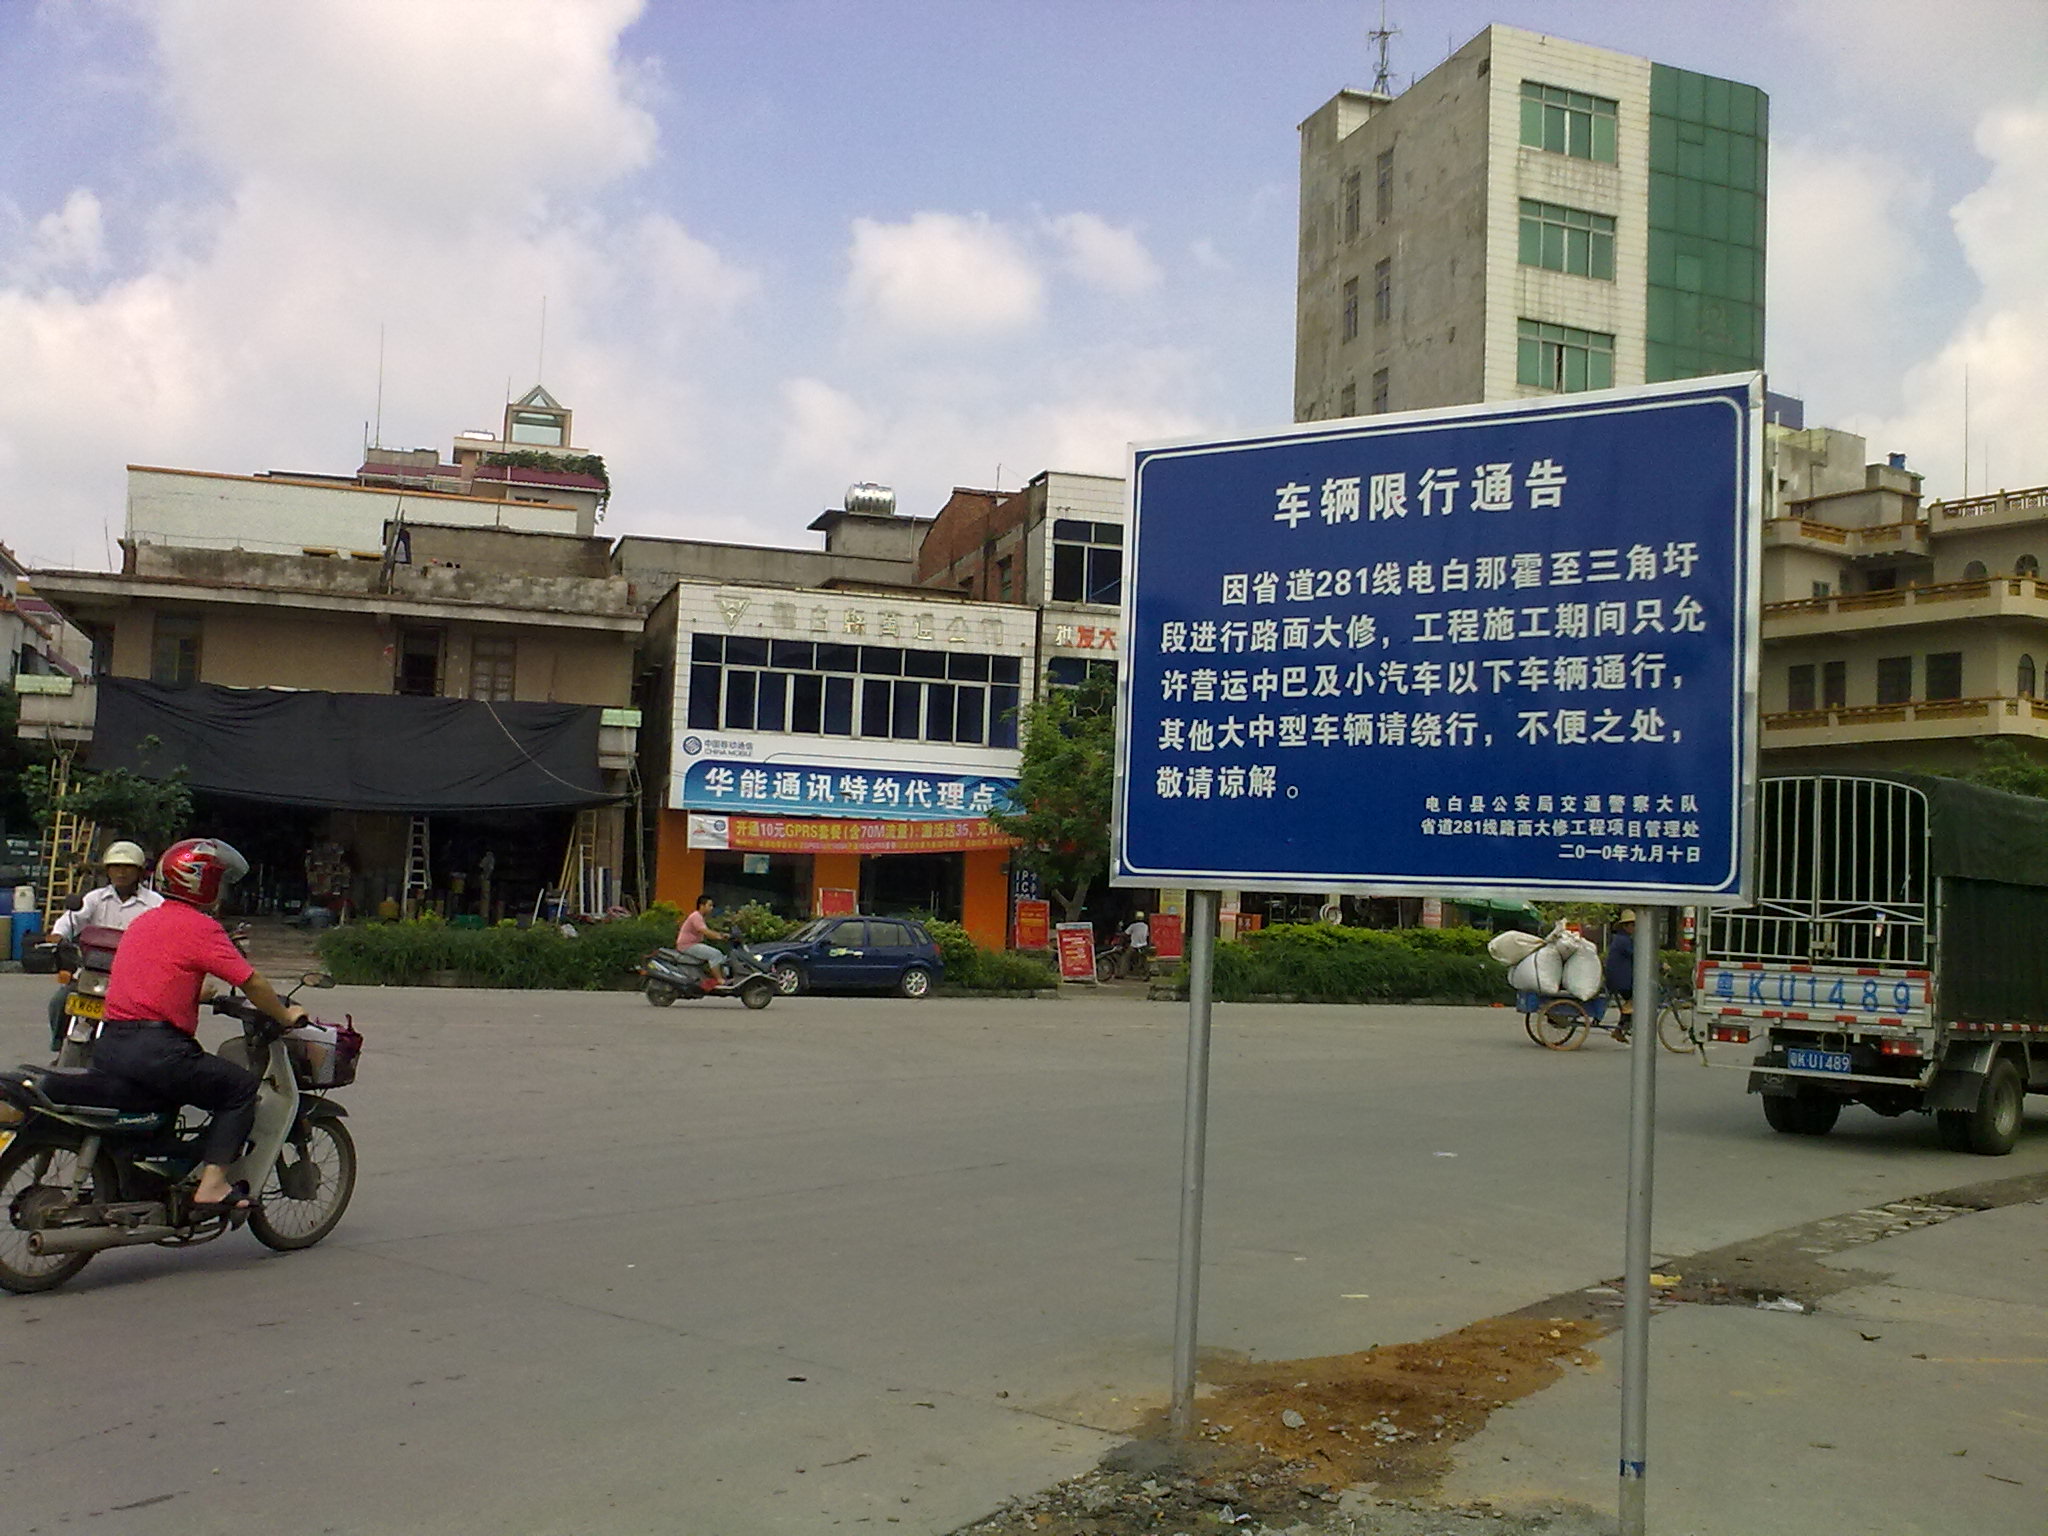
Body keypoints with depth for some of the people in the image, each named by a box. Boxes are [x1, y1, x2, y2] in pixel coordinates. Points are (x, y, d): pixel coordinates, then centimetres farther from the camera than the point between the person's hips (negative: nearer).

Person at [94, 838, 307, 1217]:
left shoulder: (143, 921, 20)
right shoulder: (199, 926, -6)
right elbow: (250, 982, -7)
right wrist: (287, 1015, 8)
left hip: (107, 1046, 9)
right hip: (155, 1049, -9)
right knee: (241, 1088, 2)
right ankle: (212, 1184, -7)